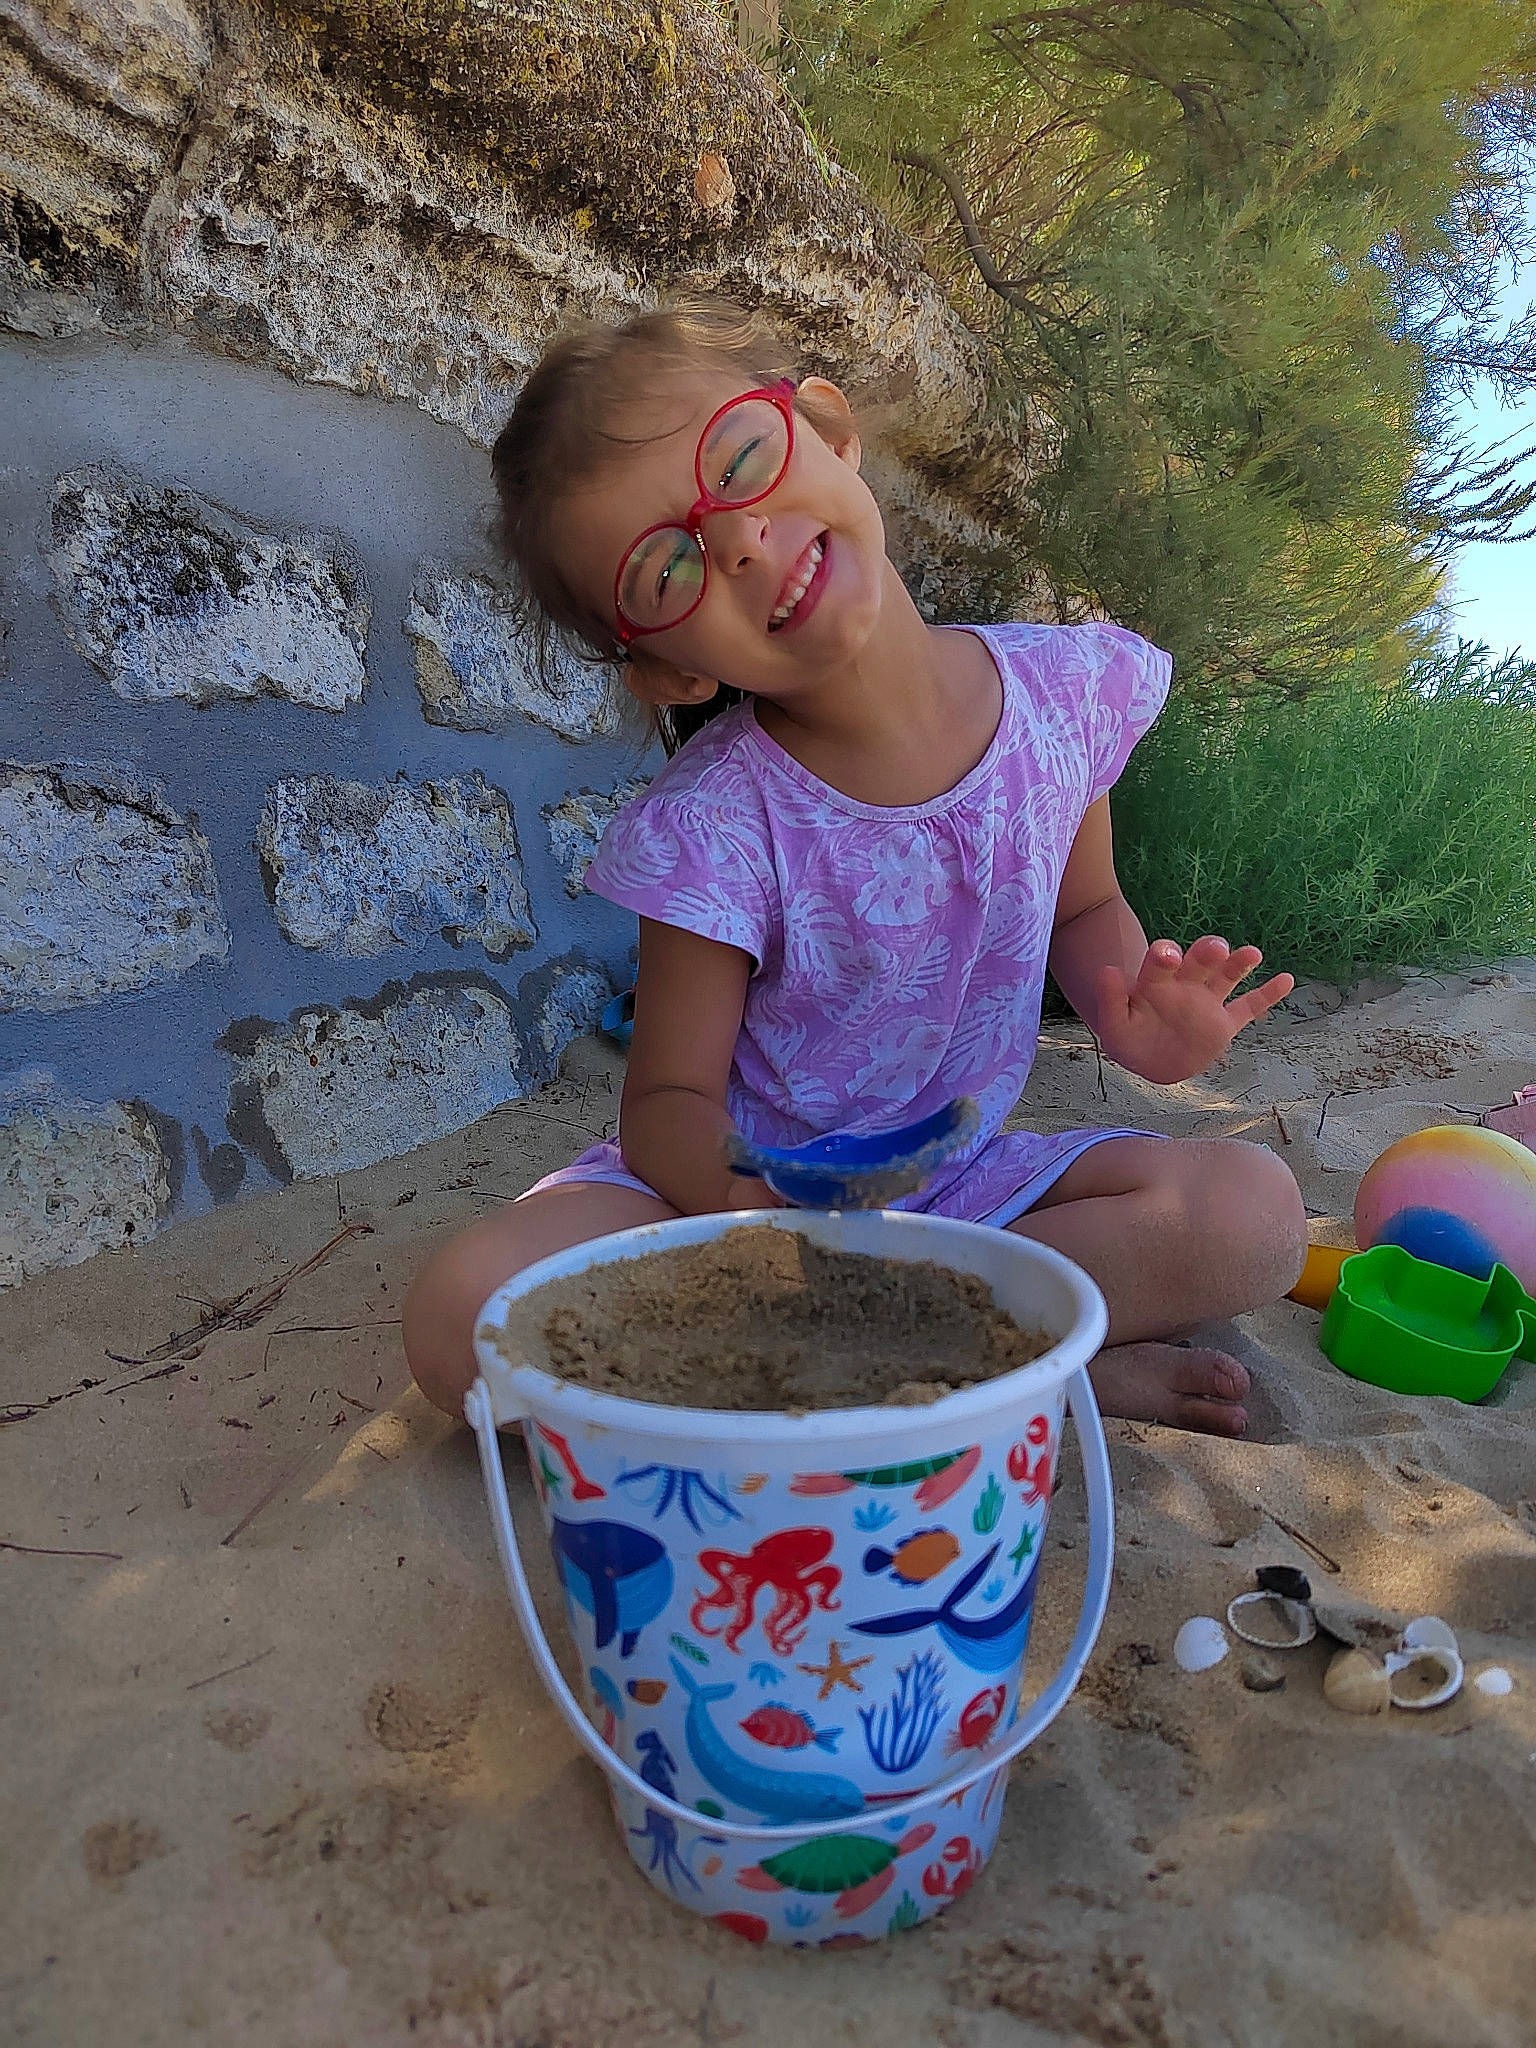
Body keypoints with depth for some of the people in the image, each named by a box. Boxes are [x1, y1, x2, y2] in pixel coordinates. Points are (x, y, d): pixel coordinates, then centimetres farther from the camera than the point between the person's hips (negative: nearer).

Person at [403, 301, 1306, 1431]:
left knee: (1253, 1210, -18)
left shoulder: (1070, 689, -9)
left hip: (965, 1178, 2)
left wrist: (1129, 1012, -13)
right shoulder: (716, 826, -20)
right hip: (748, 1181, -1)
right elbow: (670, 1099, -14)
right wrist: (734, 1201, -37)